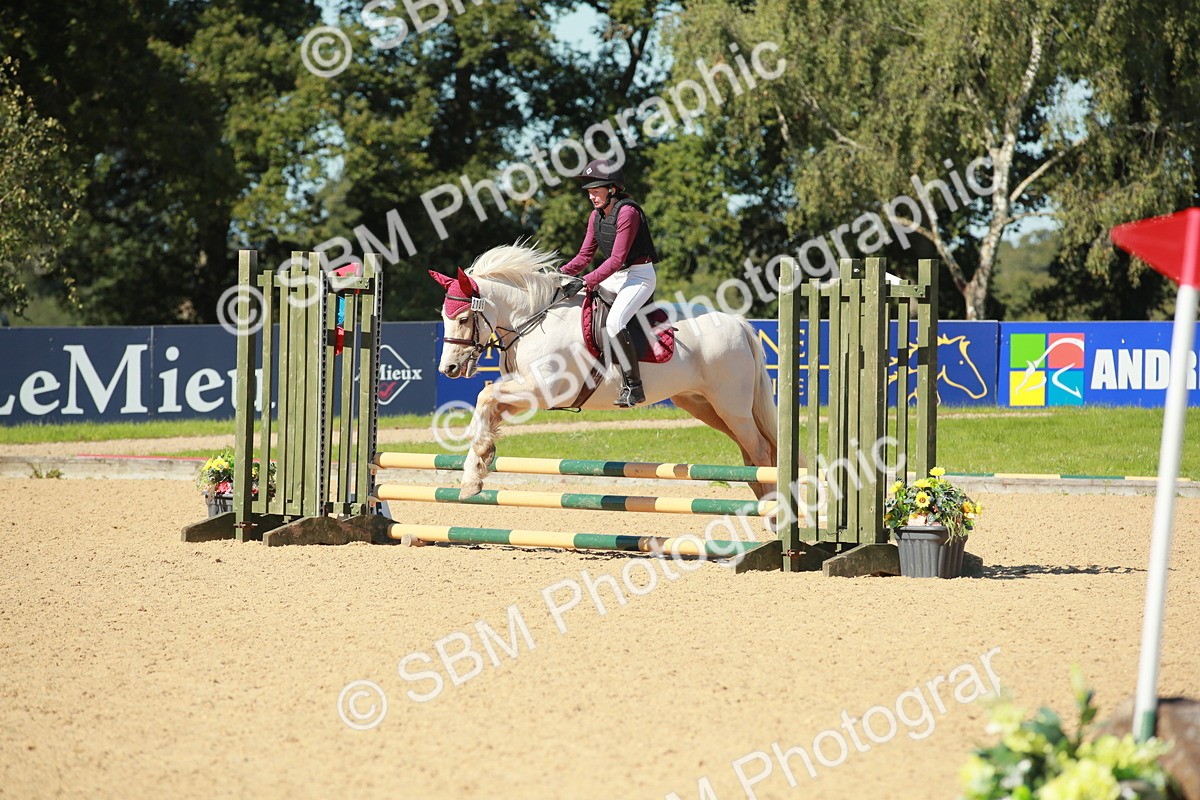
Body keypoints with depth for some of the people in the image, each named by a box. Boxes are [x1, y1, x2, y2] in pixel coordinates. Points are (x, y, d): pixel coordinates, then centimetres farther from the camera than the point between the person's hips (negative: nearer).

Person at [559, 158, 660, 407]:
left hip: (639, 276, -10)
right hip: (613, 278, 10)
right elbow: (585, 255, 10)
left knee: (613, 323, -31)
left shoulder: (627, 212, -19)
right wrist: (560, 273, -7)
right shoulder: (596, 216, 8)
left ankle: (633, 386, -26)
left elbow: (617, 259, -23)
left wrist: (587, 282, -28)